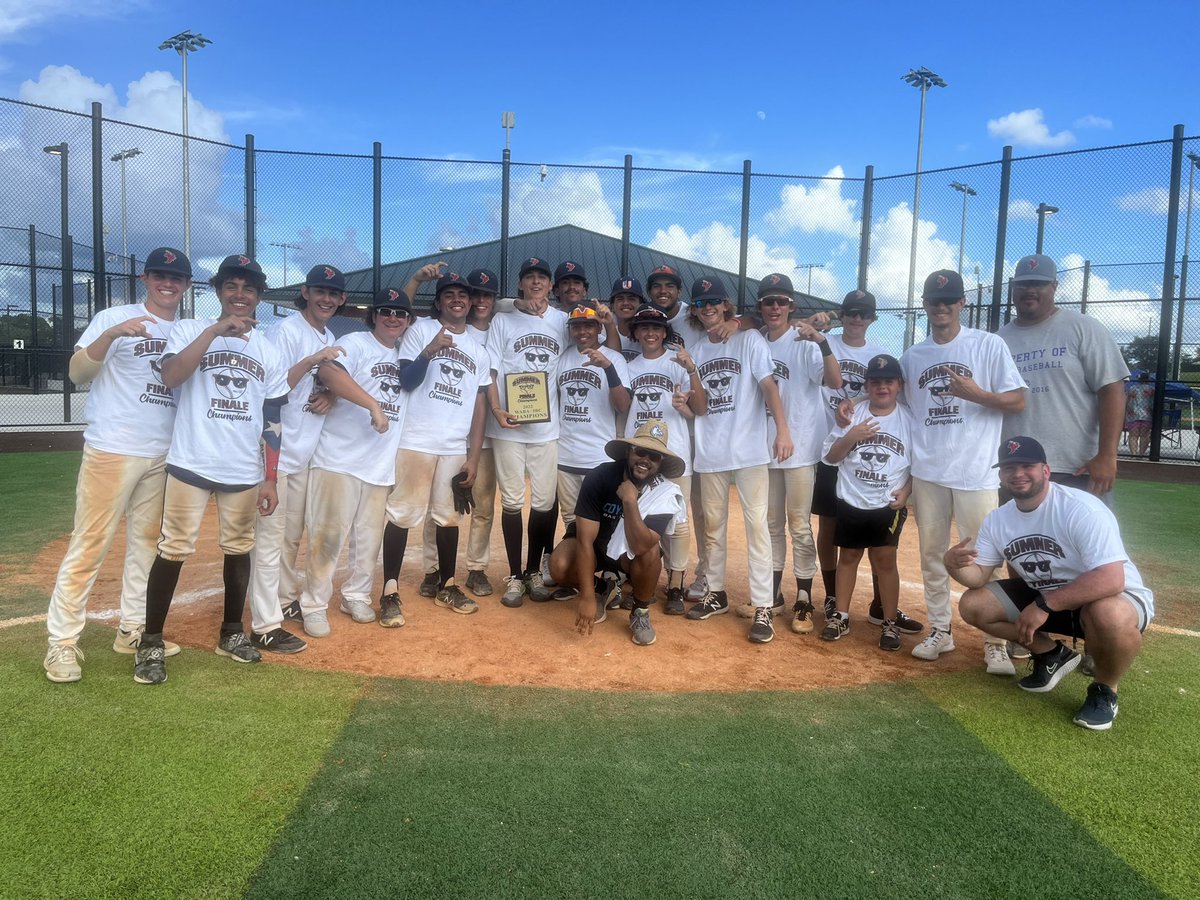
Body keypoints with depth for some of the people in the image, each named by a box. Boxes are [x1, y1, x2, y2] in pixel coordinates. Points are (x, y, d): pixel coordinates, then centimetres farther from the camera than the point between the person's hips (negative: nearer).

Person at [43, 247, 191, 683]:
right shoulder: (114, 318, -2)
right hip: (111, 450, -5)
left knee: (146, 542, 11)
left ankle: (132, 630, 21)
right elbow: (77, 373, -12)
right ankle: (62, 642, 4)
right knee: (89, 545, -4)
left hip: (163, 455, 6)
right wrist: (111, 334, -26)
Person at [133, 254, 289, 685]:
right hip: (191, 465, -3)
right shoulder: (190, 330, 2)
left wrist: (270, 478, 5)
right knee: (173, 550, -2)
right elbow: (170, 376, -18)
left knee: (238, 549, 12)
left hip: (244, 472, 3)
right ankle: (151, 643, 10)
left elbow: (271, 420, 9)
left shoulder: (269, 351, 10)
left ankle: (232, 632, 27)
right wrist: (215, 330, -21)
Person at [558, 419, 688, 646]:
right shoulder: (600, 476, -27)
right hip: (594, 544, 0)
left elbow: (640, 547, -37)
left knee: (650, 553, -34)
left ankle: (640, 613, -4)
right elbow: (585, 540, -28)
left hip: (630, 552, 0)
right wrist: (587, 597, -32)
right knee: (559, 565, -30)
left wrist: (630, 501, -42)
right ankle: (602, 588, 5)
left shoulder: (666, 494, -25)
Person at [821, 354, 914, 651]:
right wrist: (851, 437, -16)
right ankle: (840, 616, 22)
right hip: (850, 502, 2)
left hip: (888, 505, -2)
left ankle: (889, 623, 12)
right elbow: (831, 457, 0)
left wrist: (905, 491, -9)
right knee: (848, 556, 11)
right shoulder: (852, 414, 0)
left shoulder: (909, 419, -1)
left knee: (885, 559, 0)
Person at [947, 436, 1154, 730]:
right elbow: (979, 576, -3)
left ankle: (1104, 689, -7)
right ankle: (1052, 655, 15)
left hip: (1117, 597, -6)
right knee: (973, 605, -5)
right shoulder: (997, 520, -5)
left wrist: (1044, 605, -36)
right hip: (1043, 597, 7)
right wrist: (955, 565, -27)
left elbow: (1111, 579, -36)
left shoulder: (1081, 509, -27)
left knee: (1109, 614, -41)